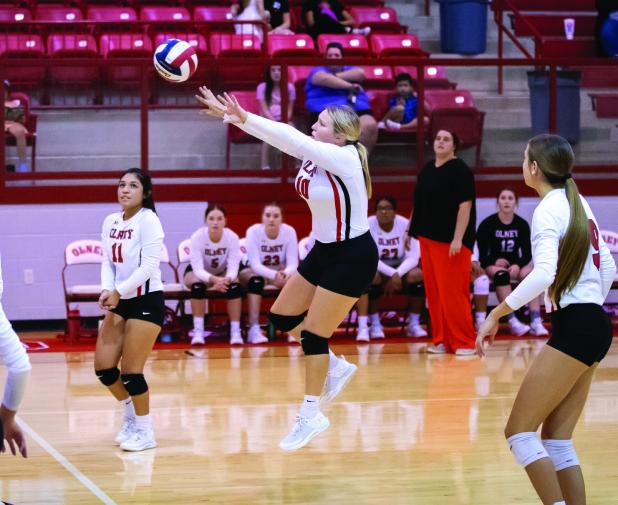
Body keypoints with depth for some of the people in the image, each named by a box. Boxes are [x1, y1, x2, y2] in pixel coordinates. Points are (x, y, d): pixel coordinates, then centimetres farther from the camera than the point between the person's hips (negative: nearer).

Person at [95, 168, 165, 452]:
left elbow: (149, 265, -20)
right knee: (103, 367, 4)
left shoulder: (148, 220, -13)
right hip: (121, 302, 7)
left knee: (131, 371, -6)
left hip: (147, 301, -7)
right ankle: (131, 416, 28)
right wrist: (106, 290, -11)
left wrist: (118, 291, -20)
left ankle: (144, 432, 10)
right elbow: (108, 261, 7)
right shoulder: (110, 221, 7)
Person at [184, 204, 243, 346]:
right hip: (197, 273, -2)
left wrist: (226, 279, -51)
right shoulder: (197, 237, -28)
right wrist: (214, 279, -54)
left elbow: (233, 268, -27)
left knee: (235, 285, -30)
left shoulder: (232, 237, -23)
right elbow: (198, 270, -34)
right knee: (197, 284, -35)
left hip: (223, 273, 2)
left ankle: (235, 331, -26)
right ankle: (198, 331, -33)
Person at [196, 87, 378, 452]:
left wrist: (244, 117, -39)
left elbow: (292, 137, -33)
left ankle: (311, 417, 8)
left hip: (352, 258, -9)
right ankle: (335, 367, 30)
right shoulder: (313, 154, -2)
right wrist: (227, 114, -17)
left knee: (313, 335, -5)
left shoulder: (344, 158, -24)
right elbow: (284, 137, -8)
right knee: (282, 316, 13)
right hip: (324, 250, 9)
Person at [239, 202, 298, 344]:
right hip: (254, 271, -2)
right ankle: (254, 329, -39)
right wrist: (274, 275, -47)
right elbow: (255, 264, -29)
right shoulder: (253, 231, -22)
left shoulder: (289, 231, -17)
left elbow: (293, 263, -20)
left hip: (281, 272, 2)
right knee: (256, 280, -36)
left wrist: (286, 273, -45)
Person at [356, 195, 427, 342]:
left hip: (401, 267, 2)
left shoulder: (406, 225, -13)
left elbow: (413, 257, -15)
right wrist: (392, 274, -31)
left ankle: (414, 324, -12)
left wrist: (397, 274, -31)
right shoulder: (368, 225, -18)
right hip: (377, 268, -1)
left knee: (417, 275, -29)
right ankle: (375, 324, -24)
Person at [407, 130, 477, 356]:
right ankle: (441, 340, 15)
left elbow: (465, 205, -15)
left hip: (451, 241, -7)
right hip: (429, 238, 7)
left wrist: (458, 239, -21)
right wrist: (411, 229, 19)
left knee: (453, 292, -8)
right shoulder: (427, 169, 13)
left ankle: (463, 342, -2)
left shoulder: (460, 170, -9)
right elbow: (419, 203, 21)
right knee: (434, 292, 8)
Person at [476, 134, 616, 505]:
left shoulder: (548, 209, -11)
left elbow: (544, 274, -24)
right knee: (557, 441, 9)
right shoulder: (578, 204, 14)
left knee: (519, 432, -6)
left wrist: (496, 314, -20)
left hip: (573, 328, -9)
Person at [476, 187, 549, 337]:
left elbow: (527, 253, -1)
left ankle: (536, 322, -35)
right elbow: (480, 253, -7)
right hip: (492, 264, -3)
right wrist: (495, 261, -23)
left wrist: (518, 265, -20)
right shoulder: (487, 224, -5)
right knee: (502, 274, -37)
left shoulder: (522, 224, 2)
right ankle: (513, 321, -42)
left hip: (516, 264, 3)